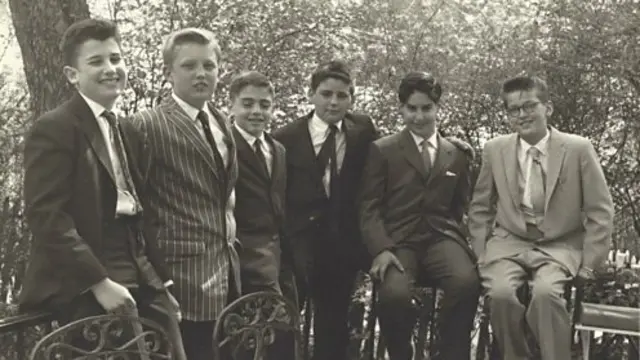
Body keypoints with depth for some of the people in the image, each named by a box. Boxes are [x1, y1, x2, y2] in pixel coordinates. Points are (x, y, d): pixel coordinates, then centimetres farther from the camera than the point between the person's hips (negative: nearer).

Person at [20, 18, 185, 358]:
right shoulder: (53, 129, -7)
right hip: (84, 291, -7)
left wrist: (161, 280, 11)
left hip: (141, 282, 8)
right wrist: (100, 282, -20)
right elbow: (46, 216, -15)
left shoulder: (123, 132, 19)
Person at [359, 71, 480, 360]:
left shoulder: (458, 153, 18)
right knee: (394, 294, -32)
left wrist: (464, 241, 0)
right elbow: (369, 207, 3)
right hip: (398, 240, -1)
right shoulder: (382, 150, 10)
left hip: (443, 237, 2)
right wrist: (381, 249, -13)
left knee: (467, 282, -32)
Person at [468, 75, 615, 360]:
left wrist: (588, 263, -6)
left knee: (545, 292, -33)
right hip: (509, 243, 2)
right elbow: (481, 208, 11)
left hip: (560, 246, -2)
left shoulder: (579, 149, -4)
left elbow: (600, 211, 0)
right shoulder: (495, 150, 3)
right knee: (500, 292, -28)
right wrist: (481, 254, 1)